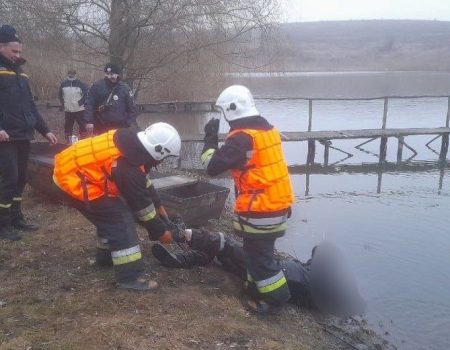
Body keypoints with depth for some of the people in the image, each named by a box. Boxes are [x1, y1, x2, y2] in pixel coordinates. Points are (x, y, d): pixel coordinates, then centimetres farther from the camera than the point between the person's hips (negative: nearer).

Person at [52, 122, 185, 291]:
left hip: (71, 168, 10)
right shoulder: (128, 167, -25)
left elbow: (144, 182, 15)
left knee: (110, 216, 20)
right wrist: (161, 232, -2)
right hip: (75, 181, -10)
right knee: (120, 220, -9)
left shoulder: (131, 143, 1)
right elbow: (141, 204, -15)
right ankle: (129, 277, -4)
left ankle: (105, 256, 38)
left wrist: (159, 206, 20)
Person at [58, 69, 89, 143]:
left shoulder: (80, 83, -10)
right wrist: (62, 103, 10)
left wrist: (82, 101, -10)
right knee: (68, 126, 11)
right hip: (68, 110, 3)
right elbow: (60, 94, 16)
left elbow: (87, 93, -6)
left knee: (82, 126, 3)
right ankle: (68, 142, 23)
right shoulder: (63, 84, 0)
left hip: (79, 109, -3)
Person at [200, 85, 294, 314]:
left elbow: (212, 167, -18)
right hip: (278, 203, 9)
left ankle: (276, 299, 15)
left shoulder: (242, 137, -19)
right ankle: (257, 286, 38)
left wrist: (210, 138, -6)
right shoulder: (267, 129, 9)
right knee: (259, 250, 23)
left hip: (260, 209, -9)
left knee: (257, 255, 5)